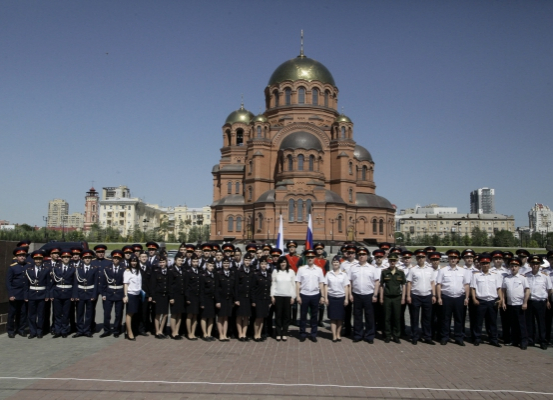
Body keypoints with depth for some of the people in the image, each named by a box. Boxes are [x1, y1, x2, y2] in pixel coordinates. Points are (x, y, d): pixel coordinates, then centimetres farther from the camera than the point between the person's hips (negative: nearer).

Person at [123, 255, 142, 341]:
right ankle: (130, 333, 1)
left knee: (133, 313, 5)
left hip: (137, 294, 5)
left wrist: (141, 291, 2)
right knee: (129, 313, -3)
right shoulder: (127, 271, -2)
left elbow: (139, 283, 12)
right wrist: (125, 296, -10)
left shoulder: (138, 270, 12)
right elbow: (125, 284, -5)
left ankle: (129, 332, 11)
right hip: (130, 294, -5)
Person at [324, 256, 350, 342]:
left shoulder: (344, 274, 1)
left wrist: (346, 299, -2)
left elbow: (346, 287, 2)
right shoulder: (328, 274, 0)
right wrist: (326, 298, -3)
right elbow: (326, 286, 2)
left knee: (340, 318, 7)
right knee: (333, 317, 2)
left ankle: (338, 334, 19)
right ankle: (334, 335, 7)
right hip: (331, 297, 0)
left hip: (341, 297, 0)